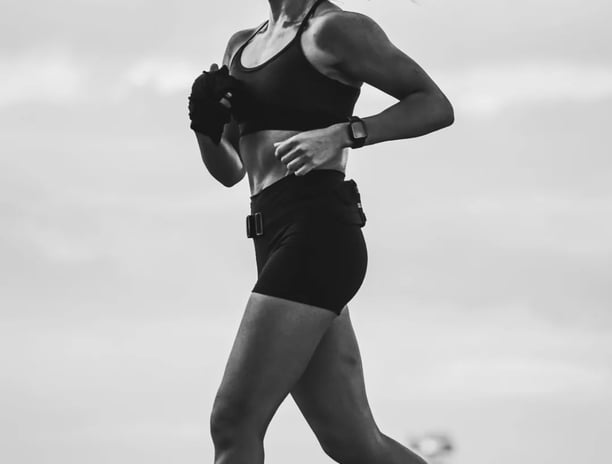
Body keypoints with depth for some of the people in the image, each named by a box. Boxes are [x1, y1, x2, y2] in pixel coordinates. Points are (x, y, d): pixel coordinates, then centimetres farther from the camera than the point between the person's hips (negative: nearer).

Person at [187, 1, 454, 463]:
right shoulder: (243, 45, 22)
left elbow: (437, 106, -4)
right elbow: (229, 171, 26)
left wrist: (340, 135, -16)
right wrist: (206, 126, 5)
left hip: (318, 240, -9)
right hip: (278, 246, 9)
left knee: (233, 425, -13)